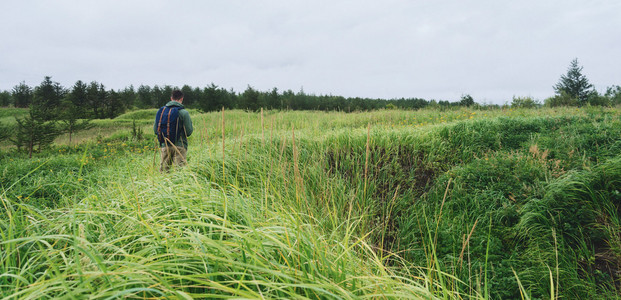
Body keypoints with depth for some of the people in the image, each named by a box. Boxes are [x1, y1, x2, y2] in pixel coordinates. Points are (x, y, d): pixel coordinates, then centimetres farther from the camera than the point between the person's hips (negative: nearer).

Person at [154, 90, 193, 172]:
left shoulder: (161, 111, 5)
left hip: (164, 146, 4)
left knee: (163, 170, 11)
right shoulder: (183, 112, -8)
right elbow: (189, 132, -7)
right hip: (179, 146, -4)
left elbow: (155, 130, 8)